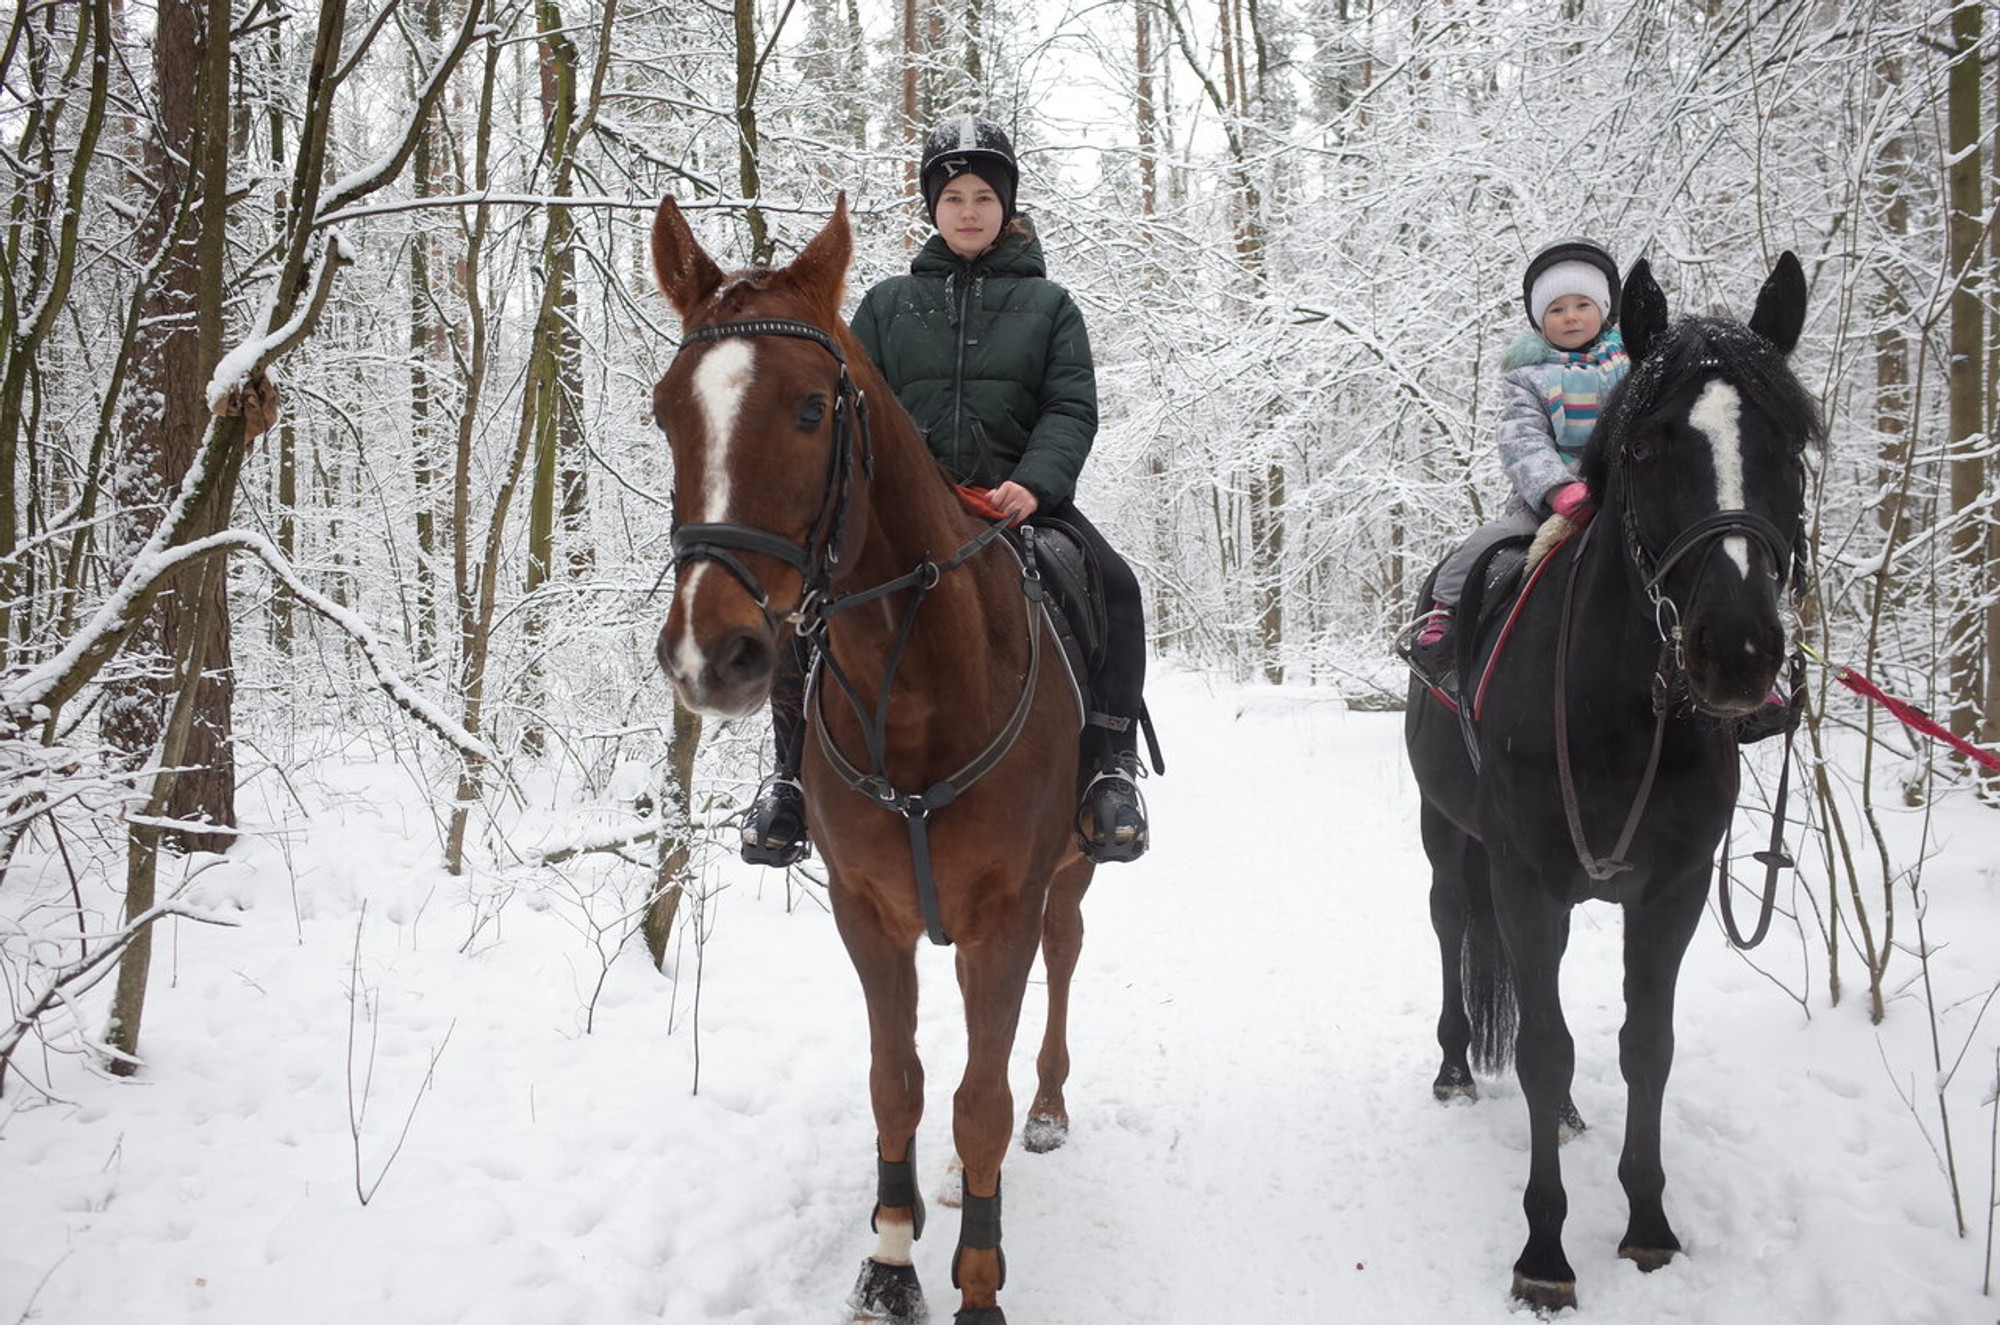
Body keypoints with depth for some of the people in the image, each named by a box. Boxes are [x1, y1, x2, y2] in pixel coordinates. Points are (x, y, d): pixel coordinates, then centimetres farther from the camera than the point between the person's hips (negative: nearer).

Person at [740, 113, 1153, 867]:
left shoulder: (1048, 305, 13)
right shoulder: (888, 303, 15)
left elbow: (1072, 409, 3)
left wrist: (1033, 483, -17)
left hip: (1018, 498, -1)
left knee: (1112, 585, -28)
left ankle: (1109, 762, -17)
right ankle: (795, 770, -10)